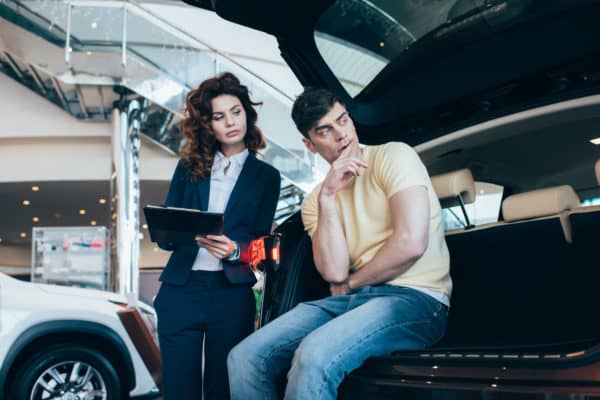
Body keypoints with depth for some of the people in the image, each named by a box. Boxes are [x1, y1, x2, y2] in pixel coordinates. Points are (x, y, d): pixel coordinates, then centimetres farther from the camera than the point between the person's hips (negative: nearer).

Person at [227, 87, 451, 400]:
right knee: (245, 358, -11)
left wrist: (350, 284, -1)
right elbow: (334, 273, -4)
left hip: (416, 297, -5)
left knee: (314, 357, -33)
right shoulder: (315, 200, 12)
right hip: (353, 301, 6)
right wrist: (327, 197, -11)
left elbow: (411, 243, -16)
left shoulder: (393, 156, -2)